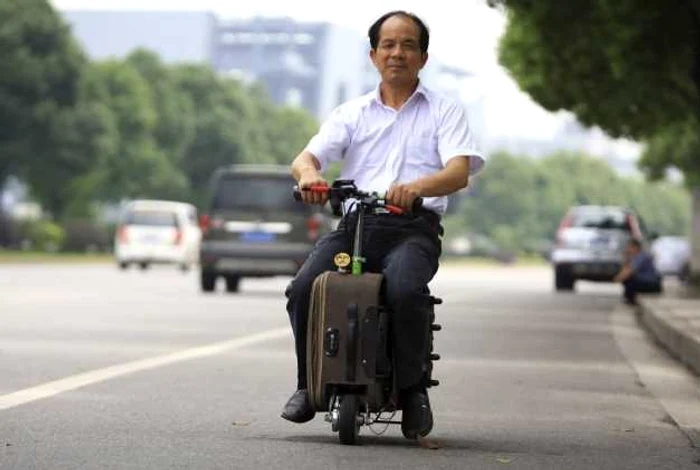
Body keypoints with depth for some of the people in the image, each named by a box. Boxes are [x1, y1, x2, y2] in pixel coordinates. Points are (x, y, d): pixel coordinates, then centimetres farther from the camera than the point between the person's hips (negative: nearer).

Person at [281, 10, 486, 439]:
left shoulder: (445, 111, 14)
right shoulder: (352, 113, 22)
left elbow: (459, 171, -4)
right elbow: (306, 157, 8)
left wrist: (417, 186, -27)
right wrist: (309, 173, -20)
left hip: (414, 229, -3)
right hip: (354, 224, 3)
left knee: (405, 290, -35)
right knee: (303, 288, -24)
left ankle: (413, 389, -14)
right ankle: (309, 384, -3)